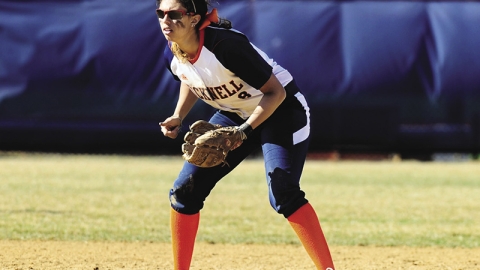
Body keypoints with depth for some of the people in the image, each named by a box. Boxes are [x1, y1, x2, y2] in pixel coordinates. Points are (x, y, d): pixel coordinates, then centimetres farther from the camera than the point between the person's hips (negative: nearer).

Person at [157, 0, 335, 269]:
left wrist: (243, 131, -35)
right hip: (233, 115, 7)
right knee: (185, 190, 0)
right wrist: (178, 117, -3)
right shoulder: (173, 56, -11)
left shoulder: (225, 44, -32)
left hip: (280, 110, -7)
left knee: (283, 193, -26)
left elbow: (276, 92, -26)